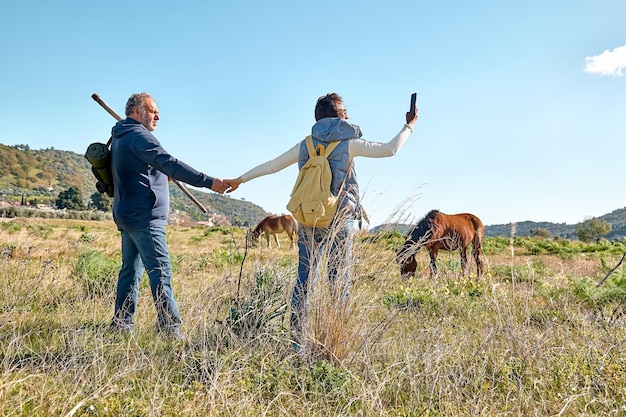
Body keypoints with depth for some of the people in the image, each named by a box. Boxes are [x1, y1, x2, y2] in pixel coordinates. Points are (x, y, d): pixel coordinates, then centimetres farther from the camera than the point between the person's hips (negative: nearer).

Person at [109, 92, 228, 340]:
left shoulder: (121, 137, 20)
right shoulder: (138, 135, -12)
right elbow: (170, 164, -23)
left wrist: (160, 175, 11)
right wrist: (208, 182, -27)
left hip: (127, 215, 10)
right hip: (144, 216, -10)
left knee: (130, 269, 13)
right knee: (160, 270, -11)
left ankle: (121, 324, 19)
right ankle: (170, 327, -11)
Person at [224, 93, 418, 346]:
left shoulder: (305, 144, 9)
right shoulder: (348, 143, -1)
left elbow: (271, 165, 13)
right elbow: (389, 150, 0)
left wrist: (240, 179, 25)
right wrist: (409, 126, 15)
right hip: (339, 220, -3)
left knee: (304, 279, 8)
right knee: (339, 280, 4)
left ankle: (297, 338, 10)